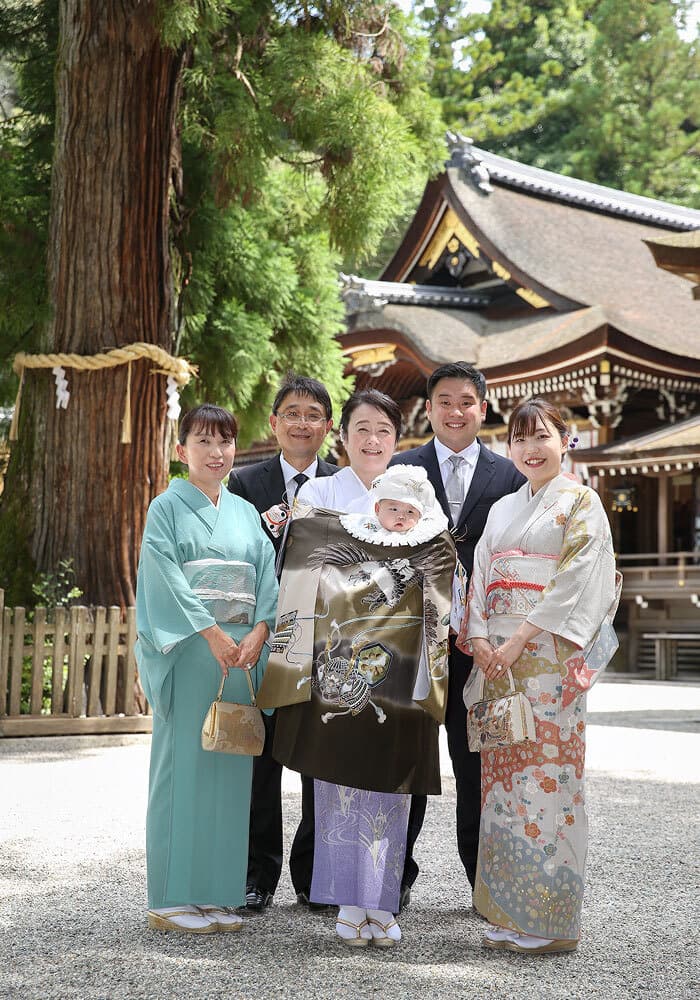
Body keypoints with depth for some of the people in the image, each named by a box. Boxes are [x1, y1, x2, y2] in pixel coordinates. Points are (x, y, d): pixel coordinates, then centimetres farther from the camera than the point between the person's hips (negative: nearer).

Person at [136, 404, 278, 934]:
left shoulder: (246, 512, 17)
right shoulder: (168, 507, 2)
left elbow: (266, 574, 8)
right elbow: (167, 576, -9)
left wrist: (258, 631, -9)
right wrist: (212, 633, -17)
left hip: (243, 648, 5)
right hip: (188, 652, -5)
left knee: (231, 768, 5)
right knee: (184, 765, -4)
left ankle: (218, 891, 12)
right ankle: (173, 898, 3)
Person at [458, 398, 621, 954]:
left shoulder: (580, 503, 1)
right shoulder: (503, 510, 19)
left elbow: (577, 579, -10)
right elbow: (481, 578, 15)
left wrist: (520, 637, -15)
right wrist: (479, 637, -3)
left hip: (550, 654, -6)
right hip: (498, 656, 6)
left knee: (548, 774, -7)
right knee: (505, 777, 5)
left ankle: (551, 920, 1)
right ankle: (510, 913, 12)